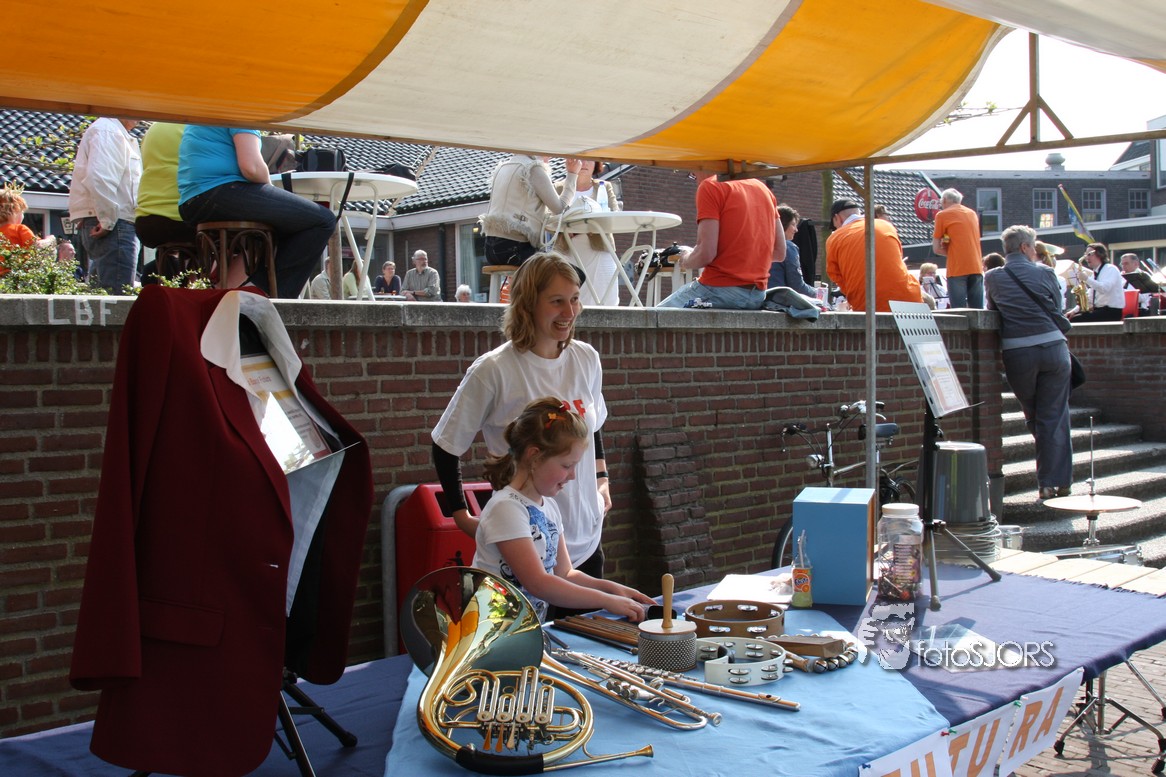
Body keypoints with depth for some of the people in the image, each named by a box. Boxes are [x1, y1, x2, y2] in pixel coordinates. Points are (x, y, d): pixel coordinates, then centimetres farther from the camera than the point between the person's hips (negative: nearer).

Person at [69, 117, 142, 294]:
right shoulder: (107, 132, -9)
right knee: (119, 295, -15)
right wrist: (108, 220, -19)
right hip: (113, 226, -11)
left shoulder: (120, 134, 24)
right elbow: (98, 178, -22)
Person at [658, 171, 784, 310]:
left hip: (721, 289, -8)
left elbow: (706, 253, -16)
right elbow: (780, 253, 14)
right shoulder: (763, 188, 15)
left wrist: (685, 260, 5)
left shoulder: (710, 186, -7)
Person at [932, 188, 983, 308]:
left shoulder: (942, 215, 2)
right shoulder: (972, 213, 19)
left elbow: (936, 248, 0)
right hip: (977, 268, 5)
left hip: (957, 270, -5)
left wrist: (949, 252, 11)